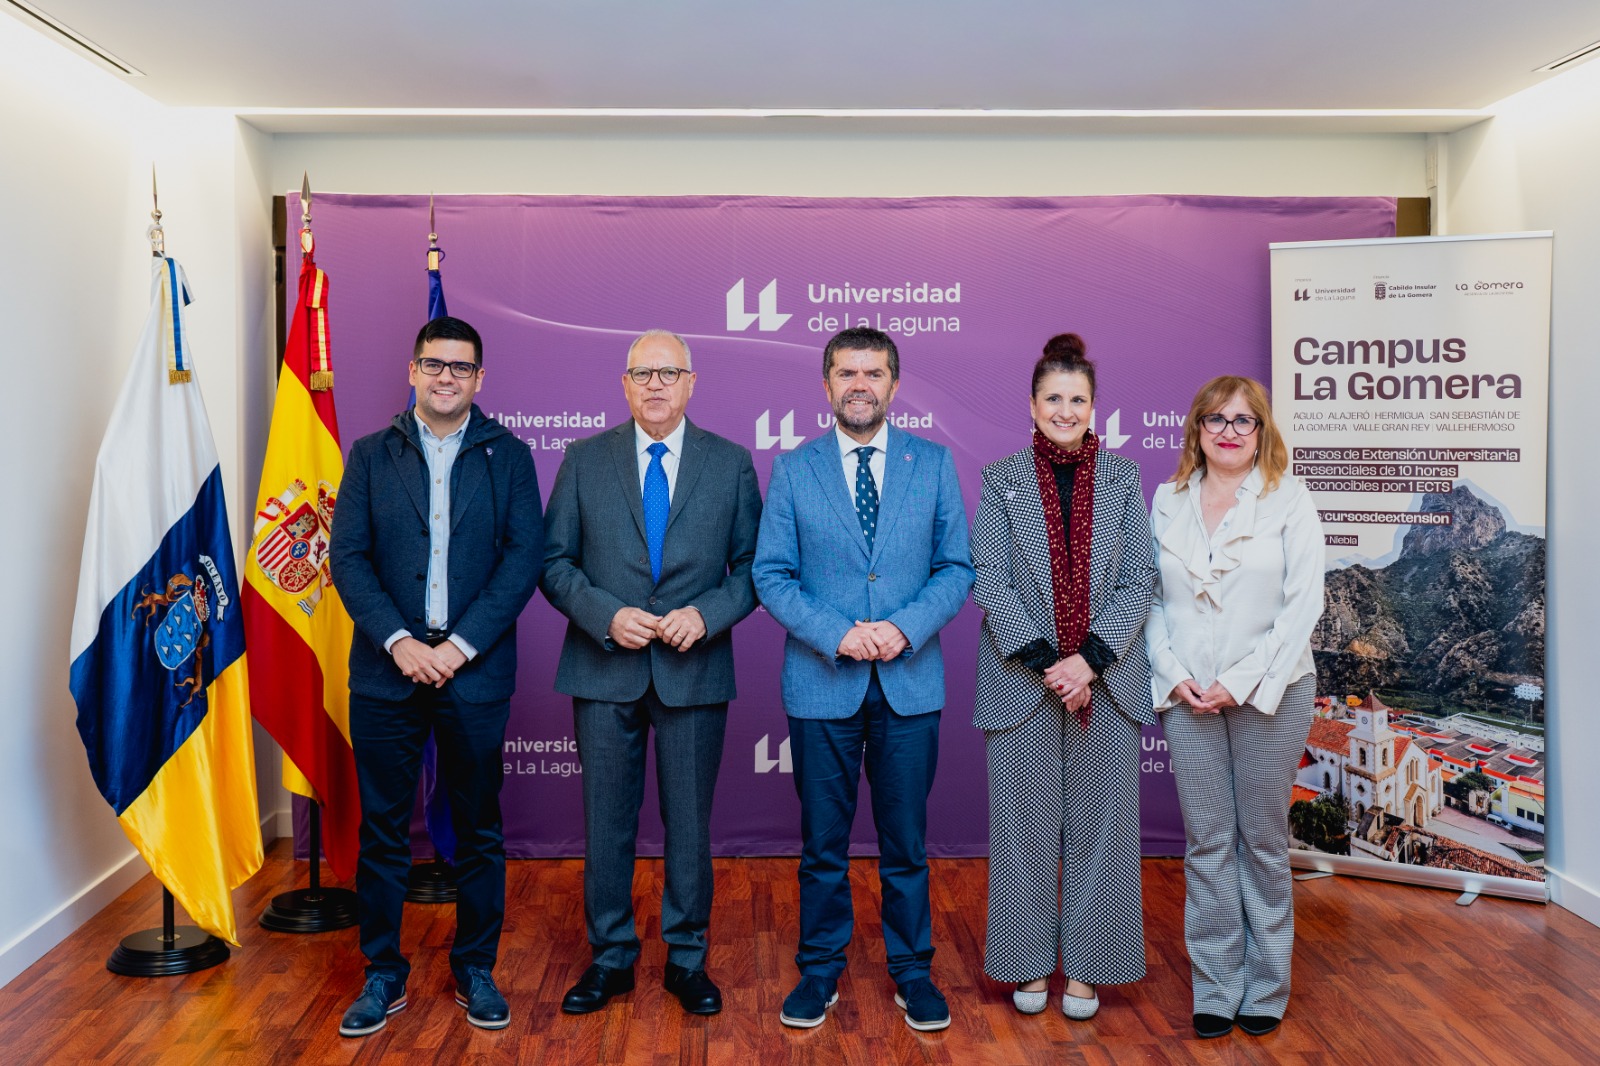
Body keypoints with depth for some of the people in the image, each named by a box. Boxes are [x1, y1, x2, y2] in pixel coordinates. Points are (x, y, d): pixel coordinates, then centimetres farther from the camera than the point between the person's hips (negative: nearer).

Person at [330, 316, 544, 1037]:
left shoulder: (508, 456, 5)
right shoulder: (371, 455, 8)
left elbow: (526, 556, -4)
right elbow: (347, 555, 1)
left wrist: (462, 644, -13)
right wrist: (399, 641, -12)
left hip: (474, 672, -1)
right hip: (387, 670, 1)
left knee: (479, 829, 8)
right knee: (382, 830, 7)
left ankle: (475, 970, 24)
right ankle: (383, 974, 22)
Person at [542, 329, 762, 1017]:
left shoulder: (732, 464, 3)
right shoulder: (585, 460, 4)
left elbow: (751, 566, 3)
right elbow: (555, 561, 3)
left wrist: (706, 615, -13)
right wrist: (607, 616, -12)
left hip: (694, 670, 0)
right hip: (604, 670, 1)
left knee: (689, 823, 9)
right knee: (606, 822, 9)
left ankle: (686, 959, 25)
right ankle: (610, 958, 26)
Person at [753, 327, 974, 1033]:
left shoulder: (934, 463, 4)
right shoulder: (793, 469, 3)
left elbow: (956, 566, 2)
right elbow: (771, 575, -1)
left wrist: (905, 627, -14)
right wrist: (836, 632, -15)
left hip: (910, 683, 1)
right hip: (821, 683, 0)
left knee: (906, 841, 10)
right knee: (822, 842, 10)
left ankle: (911, 969, 27)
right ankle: (820, 968, 27)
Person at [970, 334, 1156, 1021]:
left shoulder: (1123, 478, 6)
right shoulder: (1001, 479, 3)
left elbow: (1138, 581, 0)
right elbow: (990, 581, -4)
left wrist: (1090, 657, -13)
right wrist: (1045, 661, -14)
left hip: (1106, 681, 1)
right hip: (1022, 682, -1)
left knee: (1099, 822, 7)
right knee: (1026, 823, 6)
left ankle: (1085, 965, 21)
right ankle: (1029, 964, 21)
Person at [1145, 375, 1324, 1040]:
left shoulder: (1288, 499, -1)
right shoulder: (1169, 499, 7)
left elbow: (1303, 604, -6)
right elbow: (1151, 596, 7)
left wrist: (1241, 682, -12)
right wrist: (1174, 675, -6)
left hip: (1269, 692, -2)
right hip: (1189, 695, 2)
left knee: (1263, 840, 8)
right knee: (1206, 843, 6)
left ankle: (1266, 988, 22)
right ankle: (1216, 989, 17)